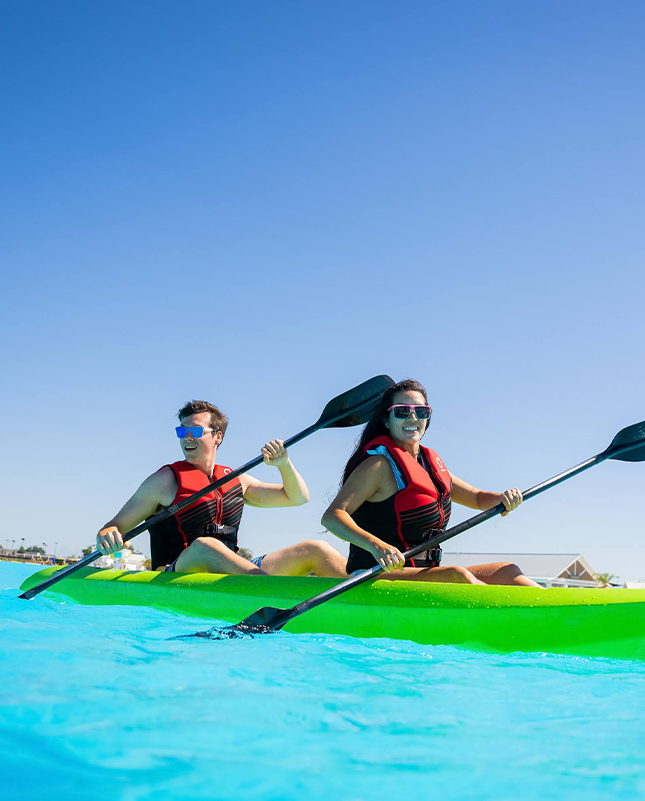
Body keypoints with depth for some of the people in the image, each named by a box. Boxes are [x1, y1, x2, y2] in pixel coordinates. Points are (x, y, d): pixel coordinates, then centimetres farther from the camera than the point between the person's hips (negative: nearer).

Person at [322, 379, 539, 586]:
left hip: (424, 576, 8)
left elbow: (478, 498, 27)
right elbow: (331, 516, -21)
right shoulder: (381, 465, -10)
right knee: (457, 574, -31)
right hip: (377, 577, -8)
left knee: (506, 571, -5)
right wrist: (375, 545, -38)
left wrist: (503, 498, 3)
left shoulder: (431, 464, 15)